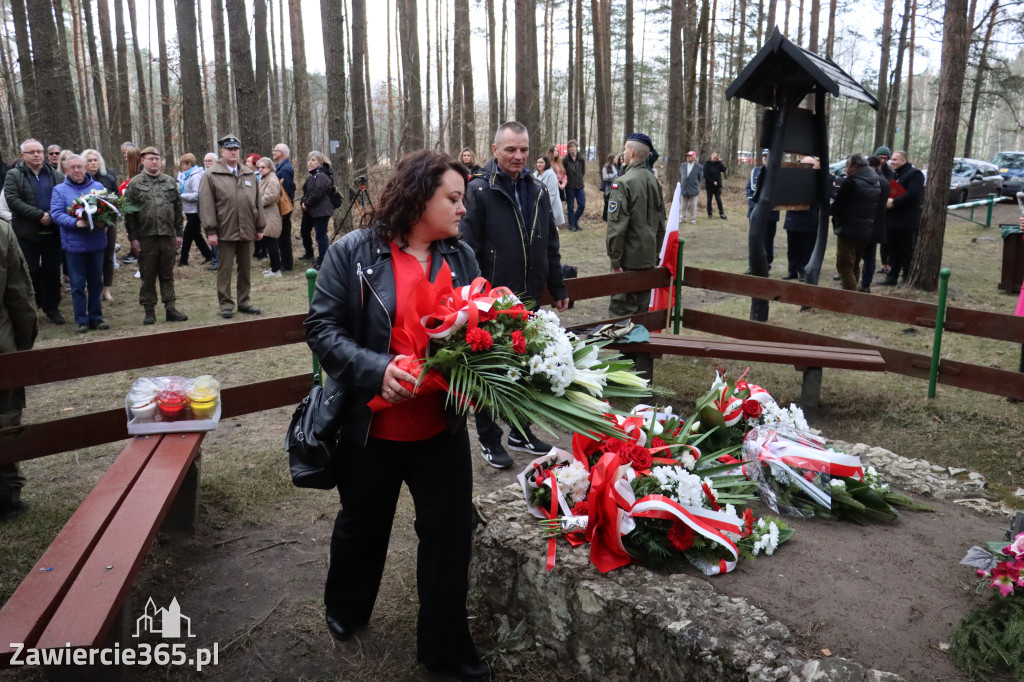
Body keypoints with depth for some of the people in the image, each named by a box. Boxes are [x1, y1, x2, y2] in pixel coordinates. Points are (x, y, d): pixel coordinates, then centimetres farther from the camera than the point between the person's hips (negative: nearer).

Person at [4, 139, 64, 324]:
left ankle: (52, 307, 21)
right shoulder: (14, 175, -1)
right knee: (32, 272, 2)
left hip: (52, 231, 3)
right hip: (27, 233, -2)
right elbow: (12, 200, -12)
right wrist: (39, 215, -19)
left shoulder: (53, 174, 8)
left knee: (52, 270, 9)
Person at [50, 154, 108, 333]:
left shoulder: (98, 187, 7)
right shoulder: (59, 190, 1)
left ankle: (96, 317, 21)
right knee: (77, 284, 3)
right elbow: (56, 214, -8)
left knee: (96, 282, 11)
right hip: (73, 243, -2)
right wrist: (76, 222, -25)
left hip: (96, 243, 2)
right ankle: (82, 320, 11)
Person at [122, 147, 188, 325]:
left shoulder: (170, 182, 9)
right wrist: (133, 237, -7)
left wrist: (179, 233, 6)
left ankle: (170, 309, 12)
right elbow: (129, 212, -2)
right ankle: (149, 311, 13)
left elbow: (178, 208, 11)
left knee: (167, 275, 8)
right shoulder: (135, 183, 0)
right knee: (148, 276, 5)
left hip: (168, 236, 2)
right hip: (145, 237, -2)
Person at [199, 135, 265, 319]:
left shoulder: (249, 174, 13)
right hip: (225, 232, -4)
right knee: (225, 269, 2)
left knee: (246, 269, 10)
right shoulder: (211, 175, -2)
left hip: (247, 231, 5)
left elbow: (257, 202, 14)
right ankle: (225, 304, 11)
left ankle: (244, 302, 21)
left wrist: (259, 227, 11)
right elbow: (206, 205, -7)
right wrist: (211, 231, -12)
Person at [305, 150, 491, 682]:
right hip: (370, 427, -3)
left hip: (442, 430, 3)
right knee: (362, 524, 20)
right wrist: (376, 369, -26)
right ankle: (344, 609, 50)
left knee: (449, 530, 8)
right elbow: (322, 327, -11)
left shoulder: (462, 257, 2)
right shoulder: (353, 253, -9)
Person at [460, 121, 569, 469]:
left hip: (529, 298, 6)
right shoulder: (479, 191, -9)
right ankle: (489, 440, 20)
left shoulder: (537, 191, 9)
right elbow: (468, 250, -14)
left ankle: (521, 433, 31)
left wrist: (558, 288, 14)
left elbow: (550, 246, 15)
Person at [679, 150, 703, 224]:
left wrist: (698, 188, 5)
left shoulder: (699, 167, -3)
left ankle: (693, 219, 12)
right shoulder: (682, 165, 7)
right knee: (684, 205, 8)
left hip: (693, 189, -3)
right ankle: (683, 218, 15)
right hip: (684, 189, 3)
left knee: (693, 205, 3)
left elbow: (701, 179, 4)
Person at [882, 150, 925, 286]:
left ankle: (907, 278, 5)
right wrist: (885, 200, 2)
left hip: (907, 221, -8)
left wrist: (894, 202, -22)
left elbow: (913, 194, -22)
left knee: (907, 251, -1)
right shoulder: (894, 174, 19)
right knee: (893, 249, 12)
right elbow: (887, 190, 25)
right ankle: (892, 276, 18)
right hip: (892, 220, 8)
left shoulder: (914, 174, -8)